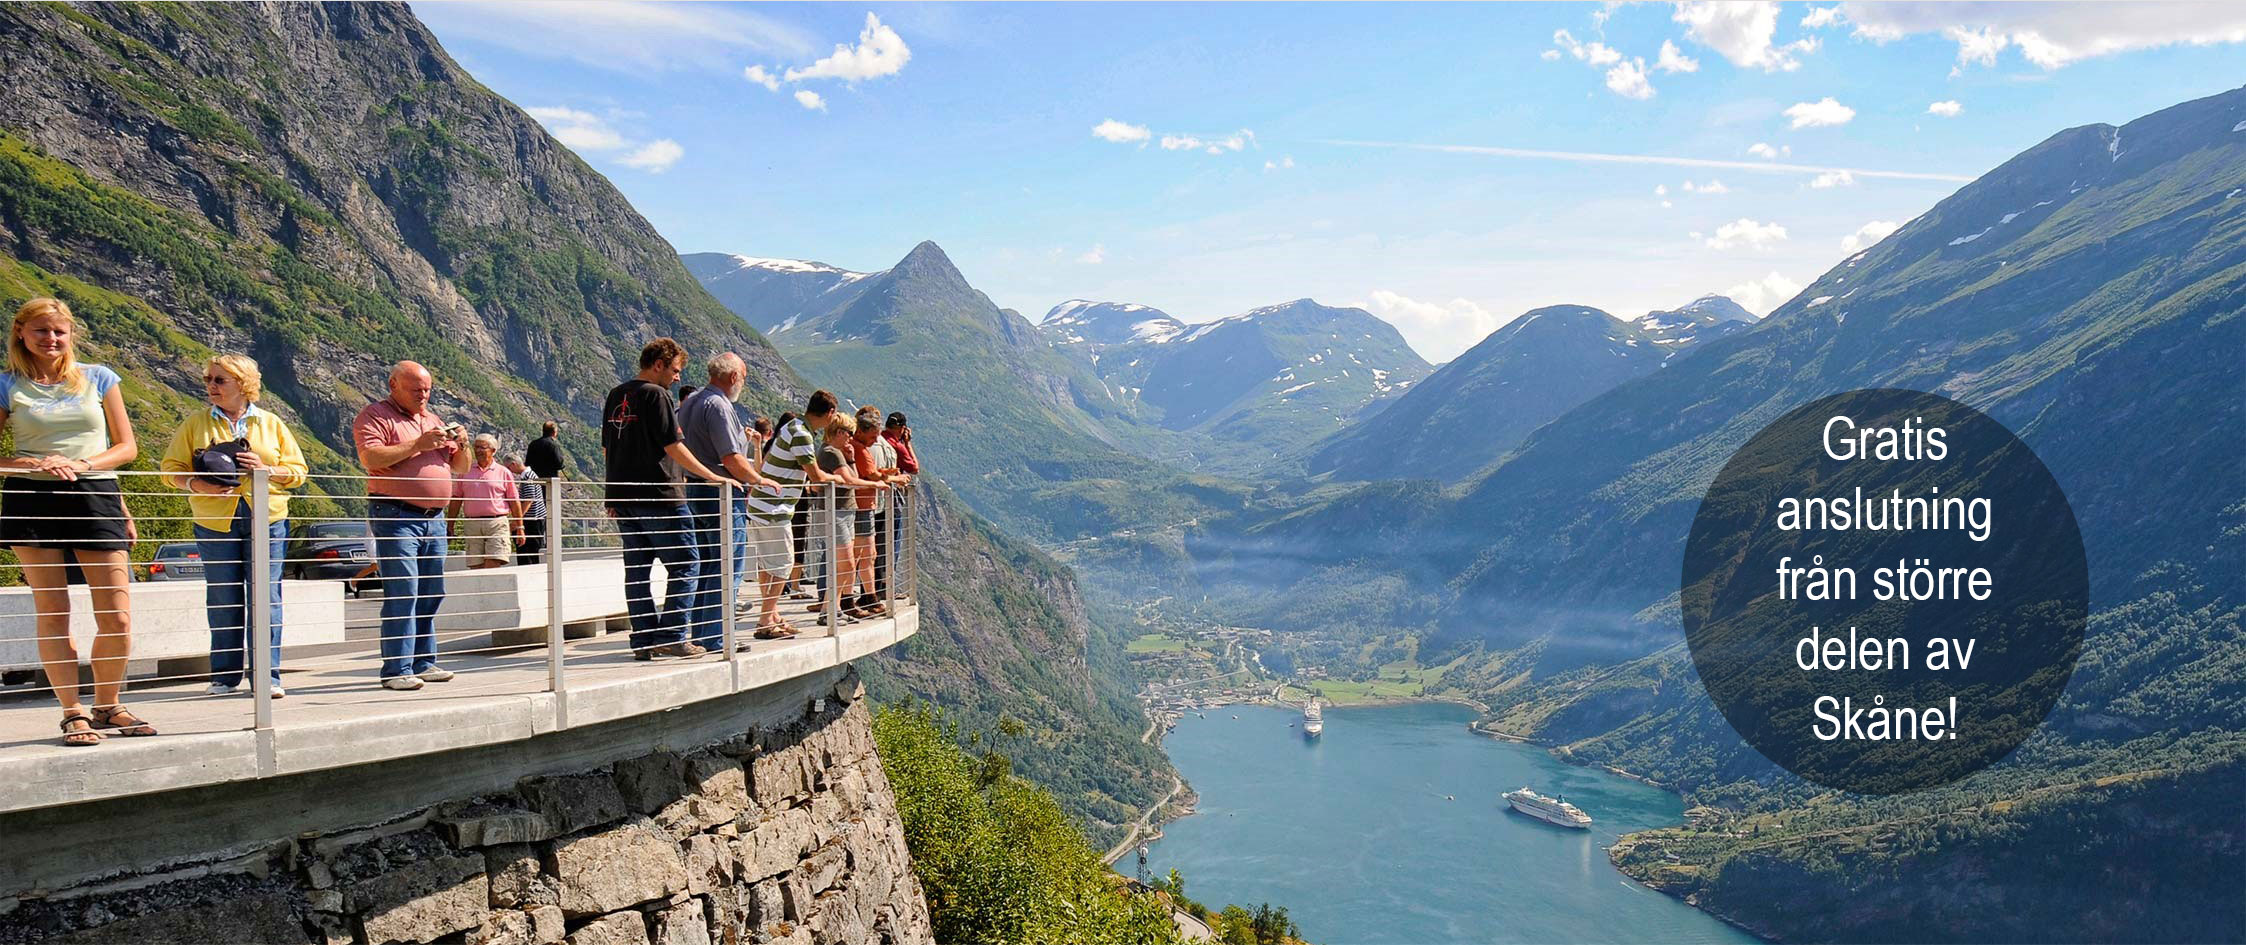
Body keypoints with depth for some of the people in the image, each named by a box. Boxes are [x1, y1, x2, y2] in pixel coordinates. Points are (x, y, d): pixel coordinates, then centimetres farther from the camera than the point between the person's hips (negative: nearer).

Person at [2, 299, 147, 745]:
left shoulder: (98, 378, 8)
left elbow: (127, 446, 8)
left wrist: (82, 464, -8)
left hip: (95, 495, 1)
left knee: (117, 619, -3)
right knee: (52, 613, 0)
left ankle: (108, 706, 15)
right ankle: (73, 712, 9)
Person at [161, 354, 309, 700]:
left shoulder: (271, 424, 10)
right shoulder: (196, 424, 10)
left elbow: (298, 471, 9)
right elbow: (171, 468, 7)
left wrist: (266, 469, -9)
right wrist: (197, 484, -13)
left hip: (267, 520, 0)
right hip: (215, 523, 1)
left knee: (265, 599, -3)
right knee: (223, 601, 4)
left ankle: (268, 676, 1)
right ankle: (224, 677, 14)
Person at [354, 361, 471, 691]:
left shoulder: (433, 419, 21)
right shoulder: (374, 416, 0)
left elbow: (461, 468, 22)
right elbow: (370, 458, -16)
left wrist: (461, 445, 1)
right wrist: (417, 444, -17)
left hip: (434, 519, 7)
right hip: (396, 515, -7)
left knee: (431, 594, 8)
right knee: (402, 593, -11)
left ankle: (423, 663, 15)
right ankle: (396, 670, -10)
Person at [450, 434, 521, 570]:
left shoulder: (503, 472, 8)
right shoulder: (466, 470, 14)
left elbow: (514, 502, 9)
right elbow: (456, 499, 15)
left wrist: (519, 528, 6)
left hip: (497, 524, -2)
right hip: (471, 525, 2)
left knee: (493, 565, -14)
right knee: (475, 568, 1)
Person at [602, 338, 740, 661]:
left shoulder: (615, 396, 15)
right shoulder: (656, 395, -10)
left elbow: (606, 448, 19)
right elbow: (673, 447, -15)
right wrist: (712, 476, -11)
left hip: (623, 497, 8)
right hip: (658, 496, -8)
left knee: (636, 568, 10)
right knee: (684, 564, -1)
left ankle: (643, 640, 11)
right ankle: (672, 636, -6)